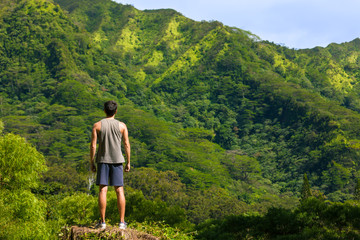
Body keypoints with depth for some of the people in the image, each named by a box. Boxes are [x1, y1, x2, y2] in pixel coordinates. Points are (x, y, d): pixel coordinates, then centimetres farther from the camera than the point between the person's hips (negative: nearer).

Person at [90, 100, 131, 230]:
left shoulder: (97, 125, -1)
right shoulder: (122, 126, 1)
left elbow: (93, 145, -3)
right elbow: (127, 145, 1)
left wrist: (91, 162, 5)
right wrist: (128, 162, 8)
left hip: (103, 160, 0)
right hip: (117, 160, 0)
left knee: (102, 190, 1)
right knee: (119, 190, 2)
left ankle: (102, 221, 0)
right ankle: (122, 222, 2)